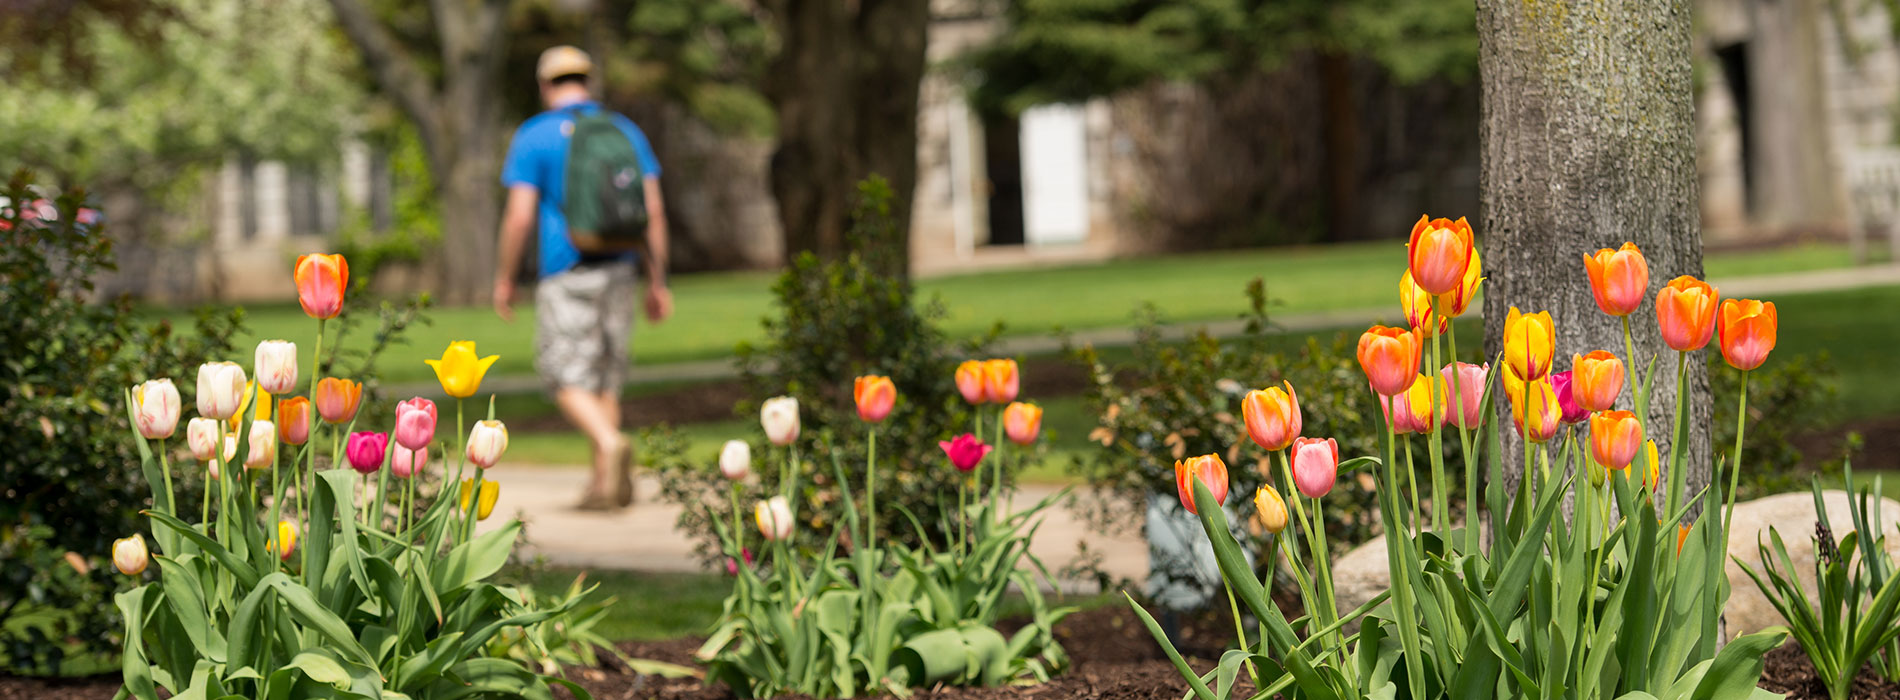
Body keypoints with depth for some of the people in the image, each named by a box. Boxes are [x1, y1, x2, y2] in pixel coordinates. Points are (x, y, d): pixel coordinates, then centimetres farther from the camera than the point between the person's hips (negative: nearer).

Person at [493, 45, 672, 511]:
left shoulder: (534, 136, -3)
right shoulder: (626, 132, 9)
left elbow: (519, 215, -9)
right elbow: (653, 211, 4)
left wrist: (505, 278, 3)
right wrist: (657, 282, 9)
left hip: (567, 275, -5)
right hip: (620, 271, 5)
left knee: (567, 377, -2)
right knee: (606, 377, 13)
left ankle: (610, 445, -28)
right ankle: (606, 483, 9)